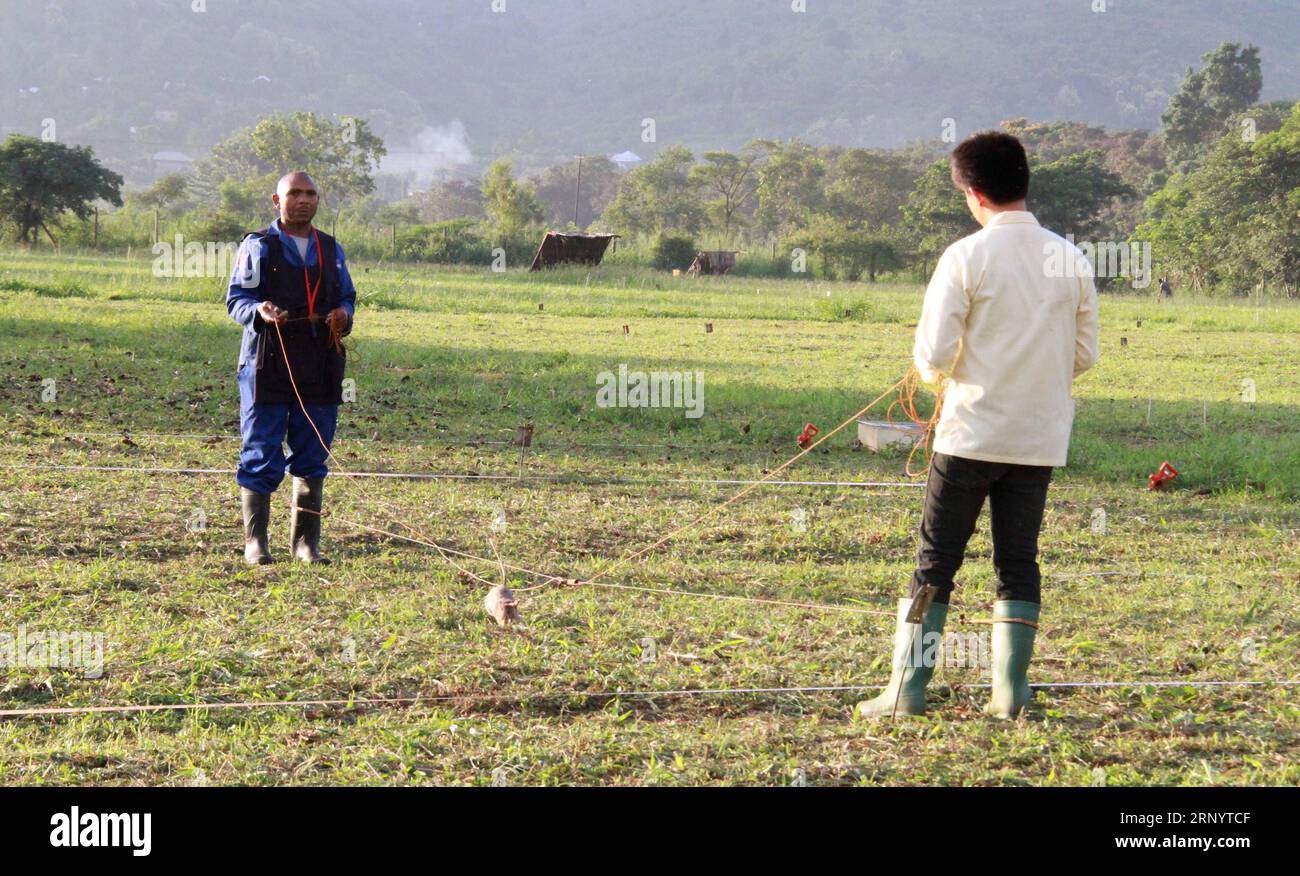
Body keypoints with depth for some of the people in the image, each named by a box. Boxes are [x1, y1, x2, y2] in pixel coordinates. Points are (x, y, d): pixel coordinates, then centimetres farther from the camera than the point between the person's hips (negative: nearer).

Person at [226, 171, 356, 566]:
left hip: (320, 369, 4)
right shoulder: (257, 247, 3)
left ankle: (305, 542, 15)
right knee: (261, 459, -3)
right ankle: (255, 543, 5)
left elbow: (347, 297, 21)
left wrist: (344, 315, -3)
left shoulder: (331, 250, 16)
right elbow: (236, 298, 0)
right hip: (268, 367, -4)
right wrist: (259, 311, -22)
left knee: (312, 459, 7)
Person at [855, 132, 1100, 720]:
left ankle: (907, 689, 6)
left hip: (971, 434, -4)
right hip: (1041, 439, 4)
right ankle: (1010, 693, 10)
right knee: (1019, 564, 11)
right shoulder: (1070, 259, 3)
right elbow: (1084, 355, 7)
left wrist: (933, 366, 10)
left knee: (935, 563, 4)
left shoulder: (966, 257, -10)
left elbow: (935, 354, -12)